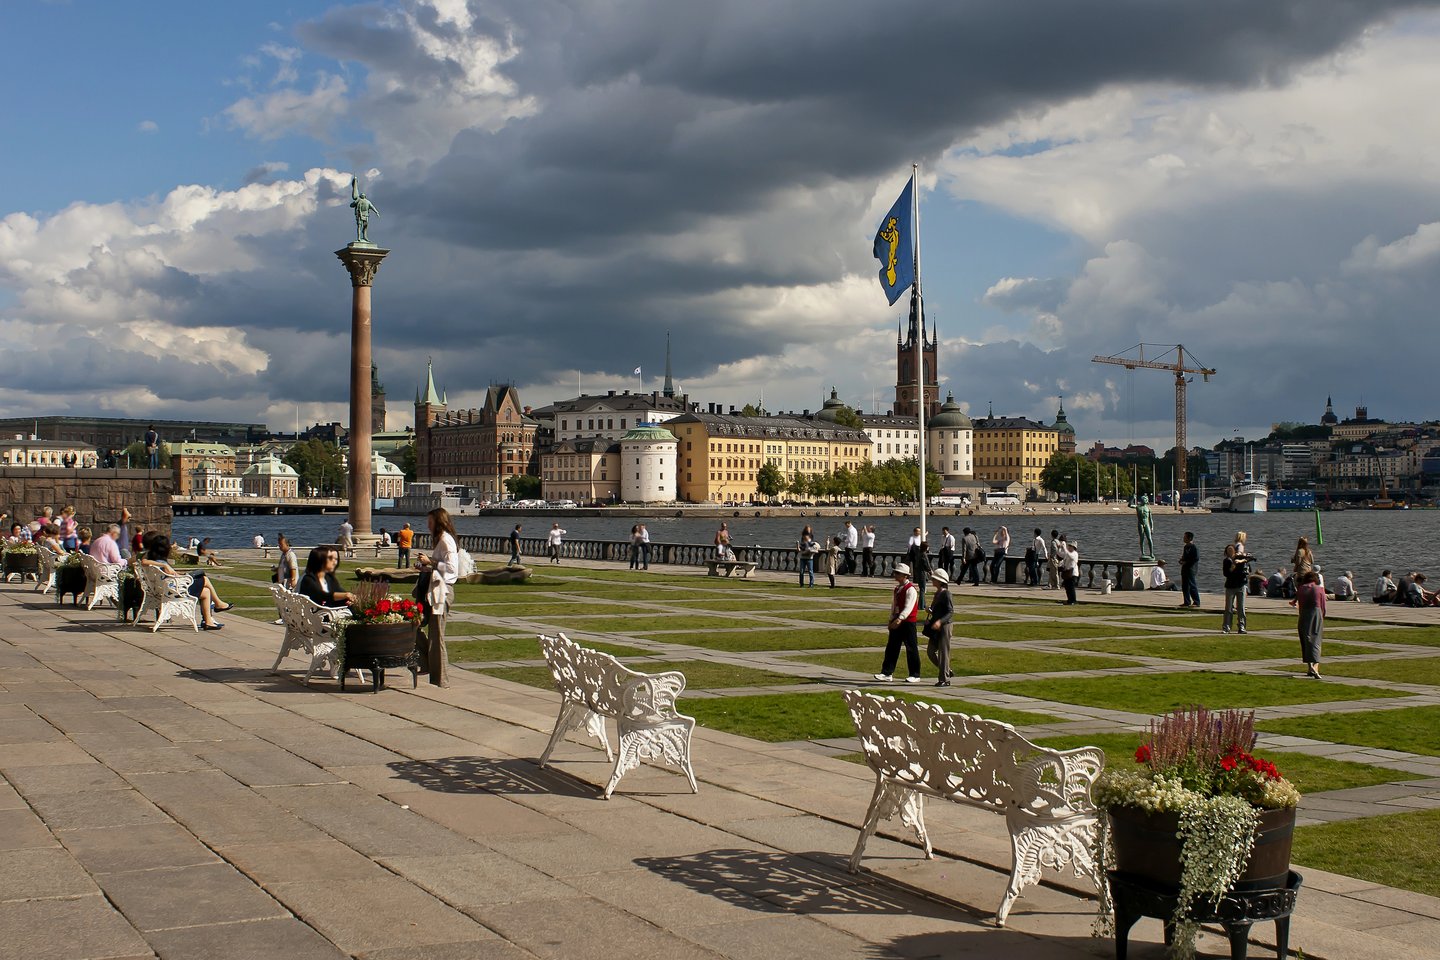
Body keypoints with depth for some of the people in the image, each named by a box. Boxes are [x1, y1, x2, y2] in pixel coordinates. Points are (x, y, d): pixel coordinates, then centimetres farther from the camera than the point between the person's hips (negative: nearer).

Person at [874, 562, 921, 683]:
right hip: (896, 621, 9)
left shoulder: (911, 589, -15)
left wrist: (900, 619, -36)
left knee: (911, 648, 0)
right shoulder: (897, 588, 13)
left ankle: (915, 675, 8)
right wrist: (891, 620, 16)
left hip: (908, 622, -9)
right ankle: (887, 674, 8)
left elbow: (908, 607, -26)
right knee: (891, 647, 6)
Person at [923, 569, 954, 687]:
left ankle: (945, 679, 3)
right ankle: (947, 671, 23)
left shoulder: (946, 594, -14)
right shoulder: (937, 593, 13)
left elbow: (951, 612, -20)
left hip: (944, 626, -9)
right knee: (930, 651, 10)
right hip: (935, 628, 9)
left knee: (943, 652, -4)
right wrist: (930, 619, 19)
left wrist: (940, 621, -31)